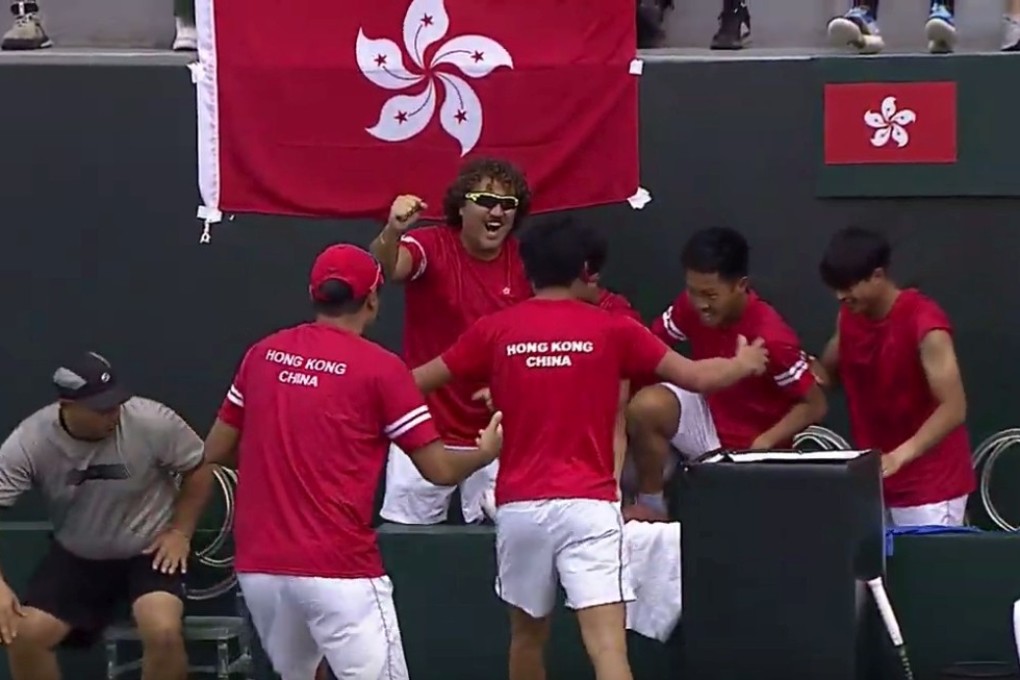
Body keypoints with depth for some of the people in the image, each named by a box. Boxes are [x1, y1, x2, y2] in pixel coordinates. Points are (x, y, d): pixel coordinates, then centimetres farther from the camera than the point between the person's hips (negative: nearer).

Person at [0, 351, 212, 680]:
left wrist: (180, 532, -10)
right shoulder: (30, 441, -22)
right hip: (76, 557, 2)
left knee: (163, 632, -28)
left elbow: (198, 468, -6)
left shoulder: (152, 422, -25)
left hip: (149, 551, -2)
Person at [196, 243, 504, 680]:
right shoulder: (380, 368, -5)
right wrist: (485, 452, 20)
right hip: (336, 567, -6)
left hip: (257, 563, 6)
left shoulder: (262, 354, 8)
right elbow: (440, 471, -1)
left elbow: (215, 452, 17)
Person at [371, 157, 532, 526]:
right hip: (426, 428, -2)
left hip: (495, 434, 2)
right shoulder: (432, 247, -11)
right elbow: (385, 268, -32)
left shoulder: (524, 262, -1)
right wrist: (392, 233, -54)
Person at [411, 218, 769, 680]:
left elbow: (417, 382, 14)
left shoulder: (494, 331, 4)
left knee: (527, 635, 23)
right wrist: (745, 363, 25)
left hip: (519, 505, 2)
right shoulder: (611, 330, 1)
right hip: (588, 505, -2)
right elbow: (698, 377, 4)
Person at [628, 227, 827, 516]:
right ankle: (651, 510, -6)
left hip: (750, 446, -4)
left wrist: (765, 443, -30)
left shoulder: (770, 336, -29)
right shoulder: (691, 308, -14)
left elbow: (815, 405, -20)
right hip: (710, 417, 4)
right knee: (646, 406, -26)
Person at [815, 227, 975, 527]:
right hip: (872, 479, 7)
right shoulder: (849, 316, 2)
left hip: (929, 485, -7)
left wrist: (898, 456, -36)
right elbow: (829, 374, 18)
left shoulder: (924, 324, -20)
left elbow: (954, 408, -25)